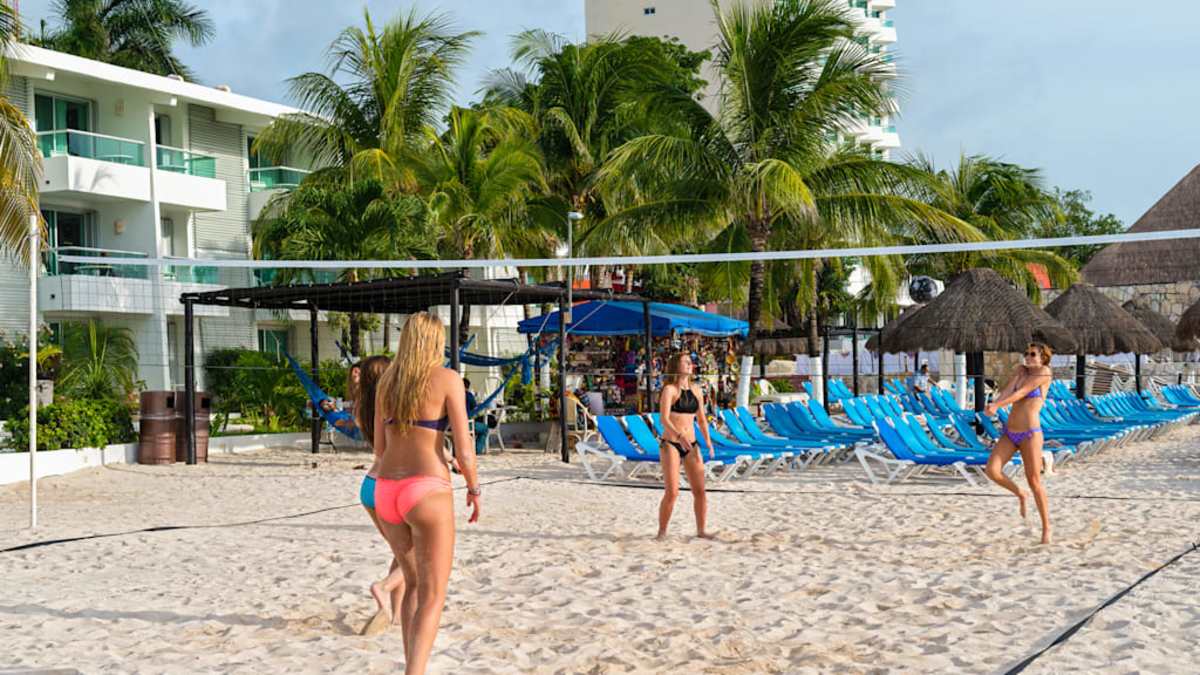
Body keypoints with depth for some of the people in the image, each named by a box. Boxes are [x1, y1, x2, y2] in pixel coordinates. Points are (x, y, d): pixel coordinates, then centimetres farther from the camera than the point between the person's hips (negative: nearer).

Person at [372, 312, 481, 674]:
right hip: (427, 492, -6)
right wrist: (474, 488, 7)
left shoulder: (387, 381, 11)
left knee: (415, 583, 24)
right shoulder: (448, 379, -5)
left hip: (386, 491, 6)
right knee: (432, 597, -1)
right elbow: (464, 448, -9)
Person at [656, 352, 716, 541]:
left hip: (691, 445, 6)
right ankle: (662, 531, 3)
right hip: (671, 444, -5)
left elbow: (701, 419, 18)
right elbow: (664, 419, -18)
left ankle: (701, 530, 13)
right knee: (672, 492, -9)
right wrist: (680, 436, -31)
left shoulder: (696, 390, 11)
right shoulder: (669, 390, -7)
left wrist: (707, 440, 4)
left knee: (700, 490, 1)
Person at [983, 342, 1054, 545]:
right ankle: (1020, 495, 14)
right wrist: (994, 404, -25)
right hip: (1010, 434, 6)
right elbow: (1008, 390, -5)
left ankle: (1046, 528, 11)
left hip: (1030, 434, -6)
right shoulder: (1021, 369, 11)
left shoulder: (1044, 373, -6)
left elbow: (1021, 392, -16)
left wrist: (997, 405, -25)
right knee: (992, 470, -13)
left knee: (1034, 482, -3)